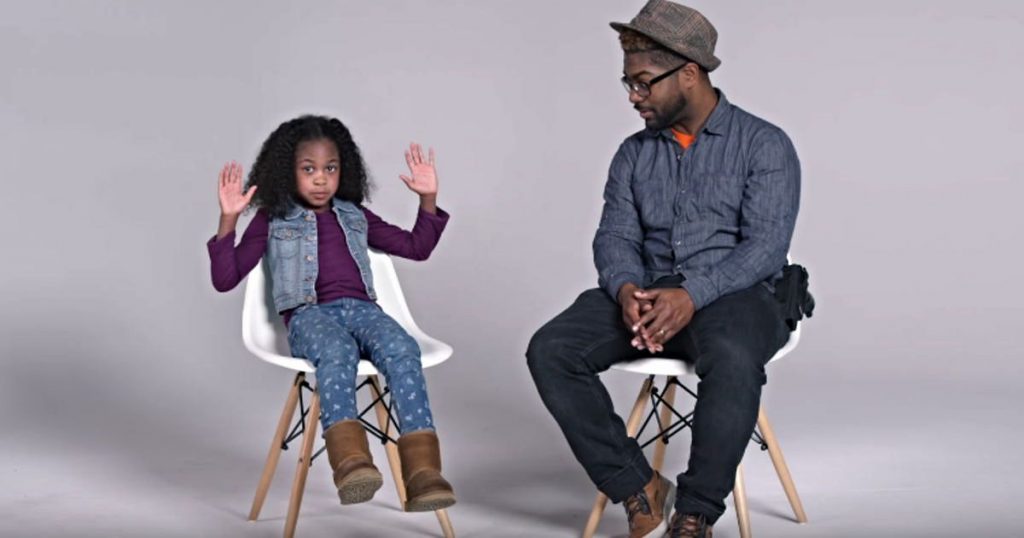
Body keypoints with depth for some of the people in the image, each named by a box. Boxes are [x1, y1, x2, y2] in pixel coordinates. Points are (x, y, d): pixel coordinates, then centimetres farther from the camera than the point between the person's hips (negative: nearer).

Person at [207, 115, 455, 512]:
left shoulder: (354, 217, 28)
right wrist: (228, 219, -3)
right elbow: (225, 279, 9)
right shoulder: (272, 221, 18)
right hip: (309, 315, -3)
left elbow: (416, 247, 32)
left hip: (362, 308, 3)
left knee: (402, 349, -34)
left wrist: (428, 198, 19)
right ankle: (351, 462, -62)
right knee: (338, 352, -41)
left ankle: (422, 472, -48)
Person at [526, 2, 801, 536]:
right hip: (647, 292, 5)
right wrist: (626, 289, -19)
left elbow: (766, 245, -12)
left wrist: (693, 294, -27)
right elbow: (615, 237, 5)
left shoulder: (764, 144, 0)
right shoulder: (634, 154, 15)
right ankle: (640, 492, -15)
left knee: (732, 357, -40)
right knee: (550, 350, -21)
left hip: (734, 294, -4)